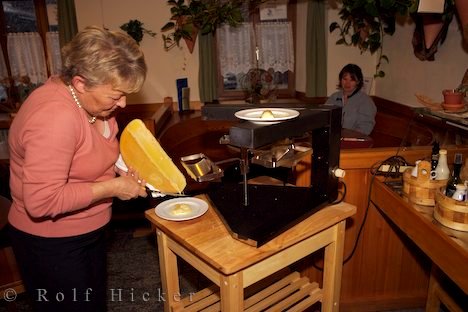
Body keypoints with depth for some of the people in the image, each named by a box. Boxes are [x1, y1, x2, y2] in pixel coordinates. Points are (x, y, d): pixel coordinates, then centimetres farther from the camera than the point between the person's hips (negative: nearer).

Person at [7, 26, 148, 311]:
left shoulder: (90, 99, -5)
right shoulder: (54, 117, -32)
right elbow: (41, 201, -32)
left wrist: (123, 166, -5)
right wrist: (112, 187, -26)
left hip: (89, 231, 8)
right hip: (51, 244, -8)